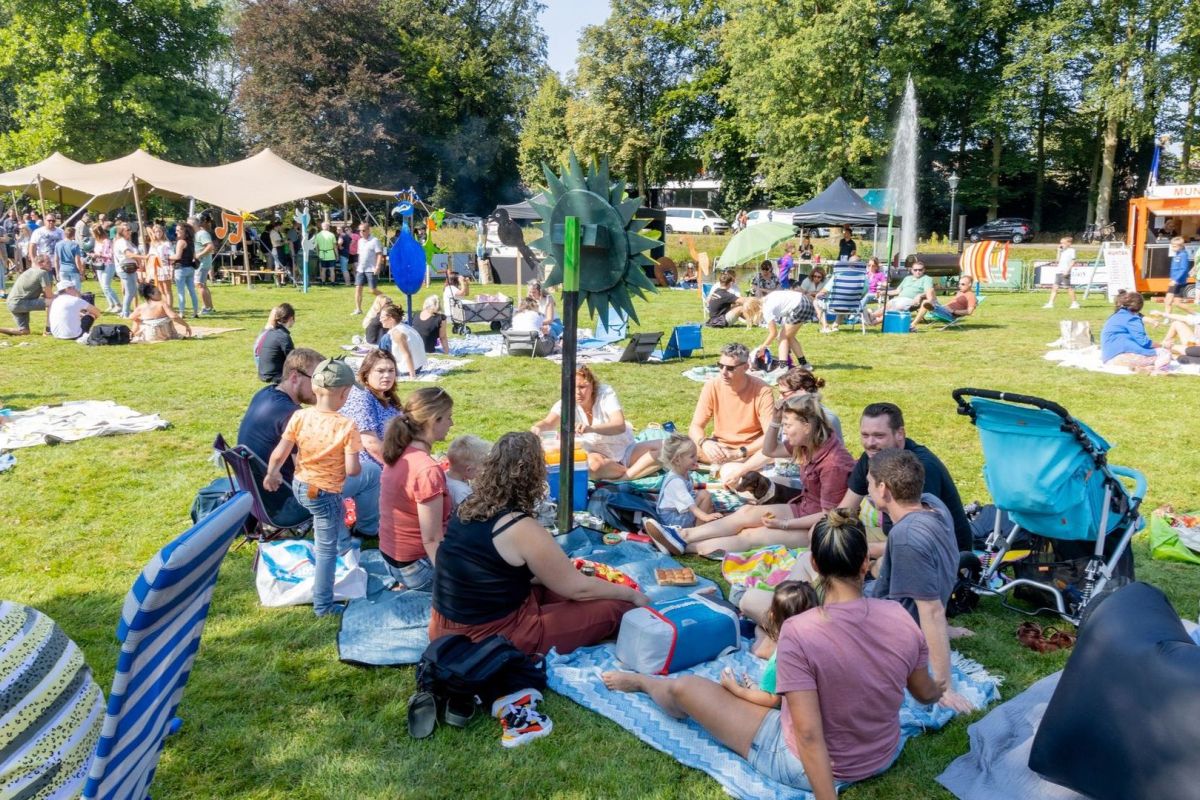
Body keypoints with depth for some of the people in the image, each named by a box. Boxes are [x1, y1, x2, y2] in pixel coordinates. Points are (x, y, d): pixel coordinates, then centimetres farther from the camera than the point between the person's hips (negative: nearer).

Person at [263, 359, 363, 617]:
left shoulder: (300, 416, -11)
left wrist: (271, 475, 13)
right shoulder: (346, 427, -23)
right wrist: (359, 467, 1)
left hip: (299, 486, 6)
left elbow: (278, 454, -7)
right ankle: (323, 606, 19)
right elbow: (352, 469, -23)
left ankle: (342, 543, 60)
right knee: (326, 550, 9)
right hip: (325, 493, -6)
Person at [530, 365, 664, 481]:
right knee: (593, 464, -38)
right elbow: (549, 422, -32)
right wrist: (538, 428, -57)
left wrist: (591, 428, -54)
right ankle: (640, 471, -15)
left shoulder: (606, 393, -20)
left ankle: (625, 477, -26)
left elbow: (620, 425, -35)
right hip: (598, 456, 0)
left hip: (625, 451, 0)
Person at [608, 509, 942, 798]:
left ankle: (641, 682, 43)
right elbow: (925, 693, 4)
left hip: (811, 767, -5)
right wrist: (938, 690, 27)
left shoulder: (798, 632, -30)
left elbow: (809, 736, -30)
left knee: (684, 687, 10)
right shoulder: (900, 617, -15)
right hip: (885, 756, 5)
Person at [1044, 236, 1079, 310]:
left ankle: (1074, 303, 7)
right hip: (1058, 271, 7)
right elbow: (1058, 260, 12)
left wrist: (1067, 270, -19)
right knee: (1055, 287, 1)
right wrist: (1059, 251, 9)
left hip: (1065, 272, -7)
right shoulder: (1063, 251, 18)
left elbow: (1073, 262, -10)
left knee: (1068, 287, -3)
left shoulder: (1071, 250, -4)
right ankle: (1050, 303, -2)